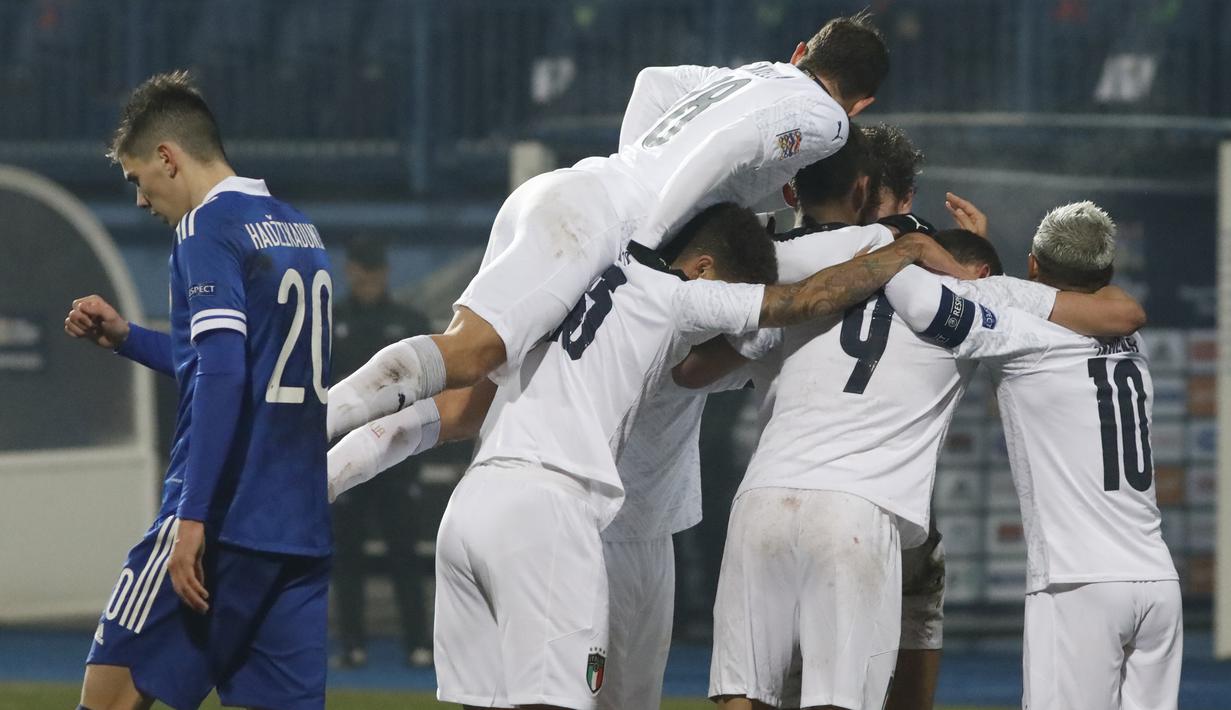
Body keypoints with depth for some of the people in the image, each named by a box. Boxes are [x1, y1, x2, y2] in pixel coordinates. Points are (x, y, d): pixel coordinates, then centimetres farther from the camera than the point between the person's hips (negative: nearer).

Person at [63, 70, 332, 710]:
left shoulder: (207, 227, -8)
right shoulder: (300, 230, 18)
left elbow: (221, 374, -19)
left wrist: (192, 516, -21)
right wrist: (125, 338, 28)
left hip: (225, 517, -8)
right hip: (303, 530, 8)